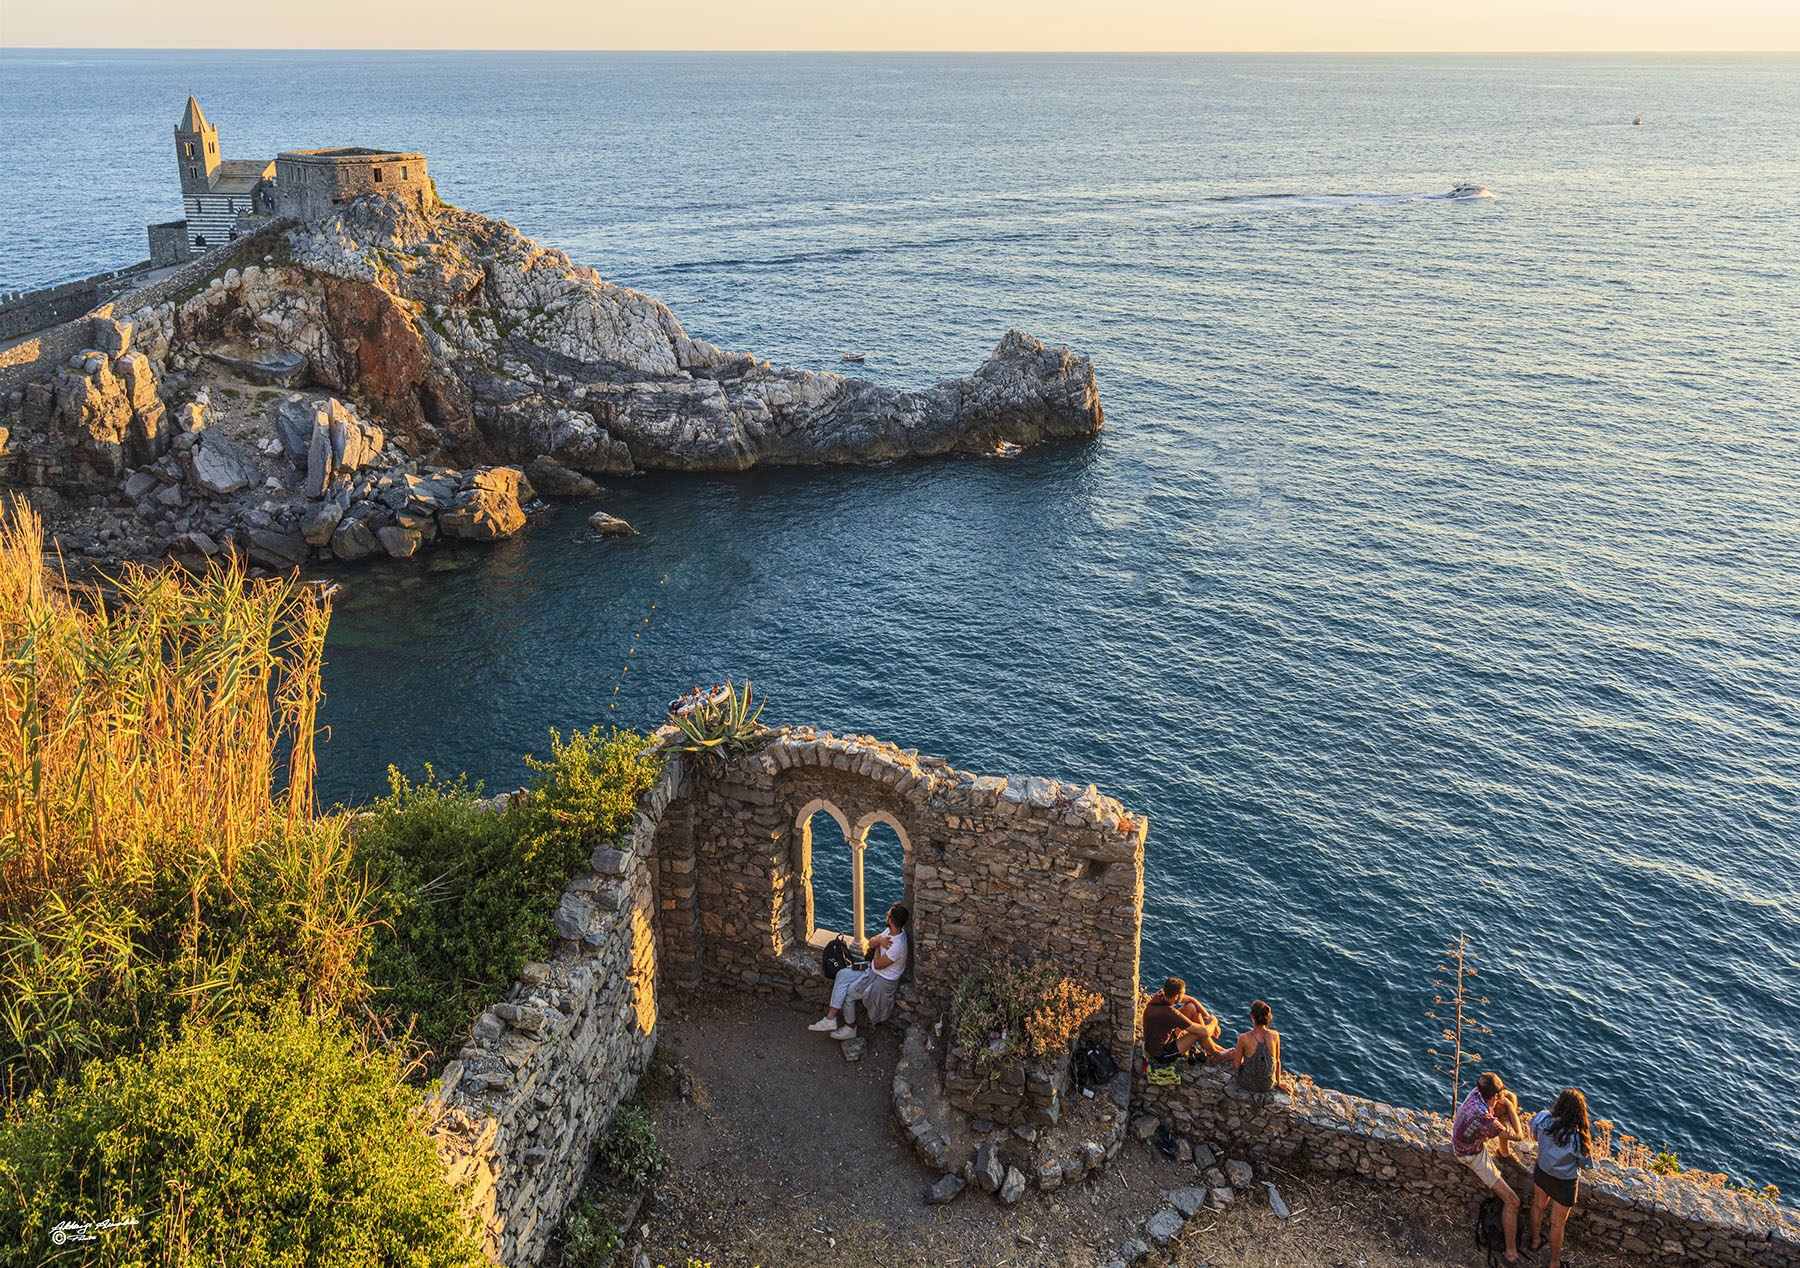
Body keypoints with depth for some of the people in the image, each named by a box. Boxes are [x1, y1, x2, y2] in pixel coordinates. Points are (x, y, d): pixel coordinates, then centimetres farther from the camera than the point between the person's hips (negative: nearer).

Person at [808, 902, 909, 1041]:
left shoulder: (897, 946, -34)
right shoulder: (891, 931, -6)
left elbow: (877, 965, -24)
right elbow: (871, 942, 2)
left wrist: (878, 942, -13)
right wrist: (879, 940, -21)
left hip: (883, 981, -9)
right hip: (872, 969, 9)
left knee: (847, 993, -3)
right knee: (842, 975, -3)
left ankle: (850, 1028, 19)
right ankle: (831, 1017, -3)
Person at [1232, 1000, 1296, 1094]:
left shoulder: (1243, 1038, -26)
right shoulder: (1275, 1035, -19)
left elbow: (1237, 1065, -12)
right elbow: (1277, 1061, -2)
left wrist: (1236, 1055, 12)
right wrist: (1279, 1082, 15)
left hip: (1248, 1084, -2)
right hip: (1268, 1085, 2)